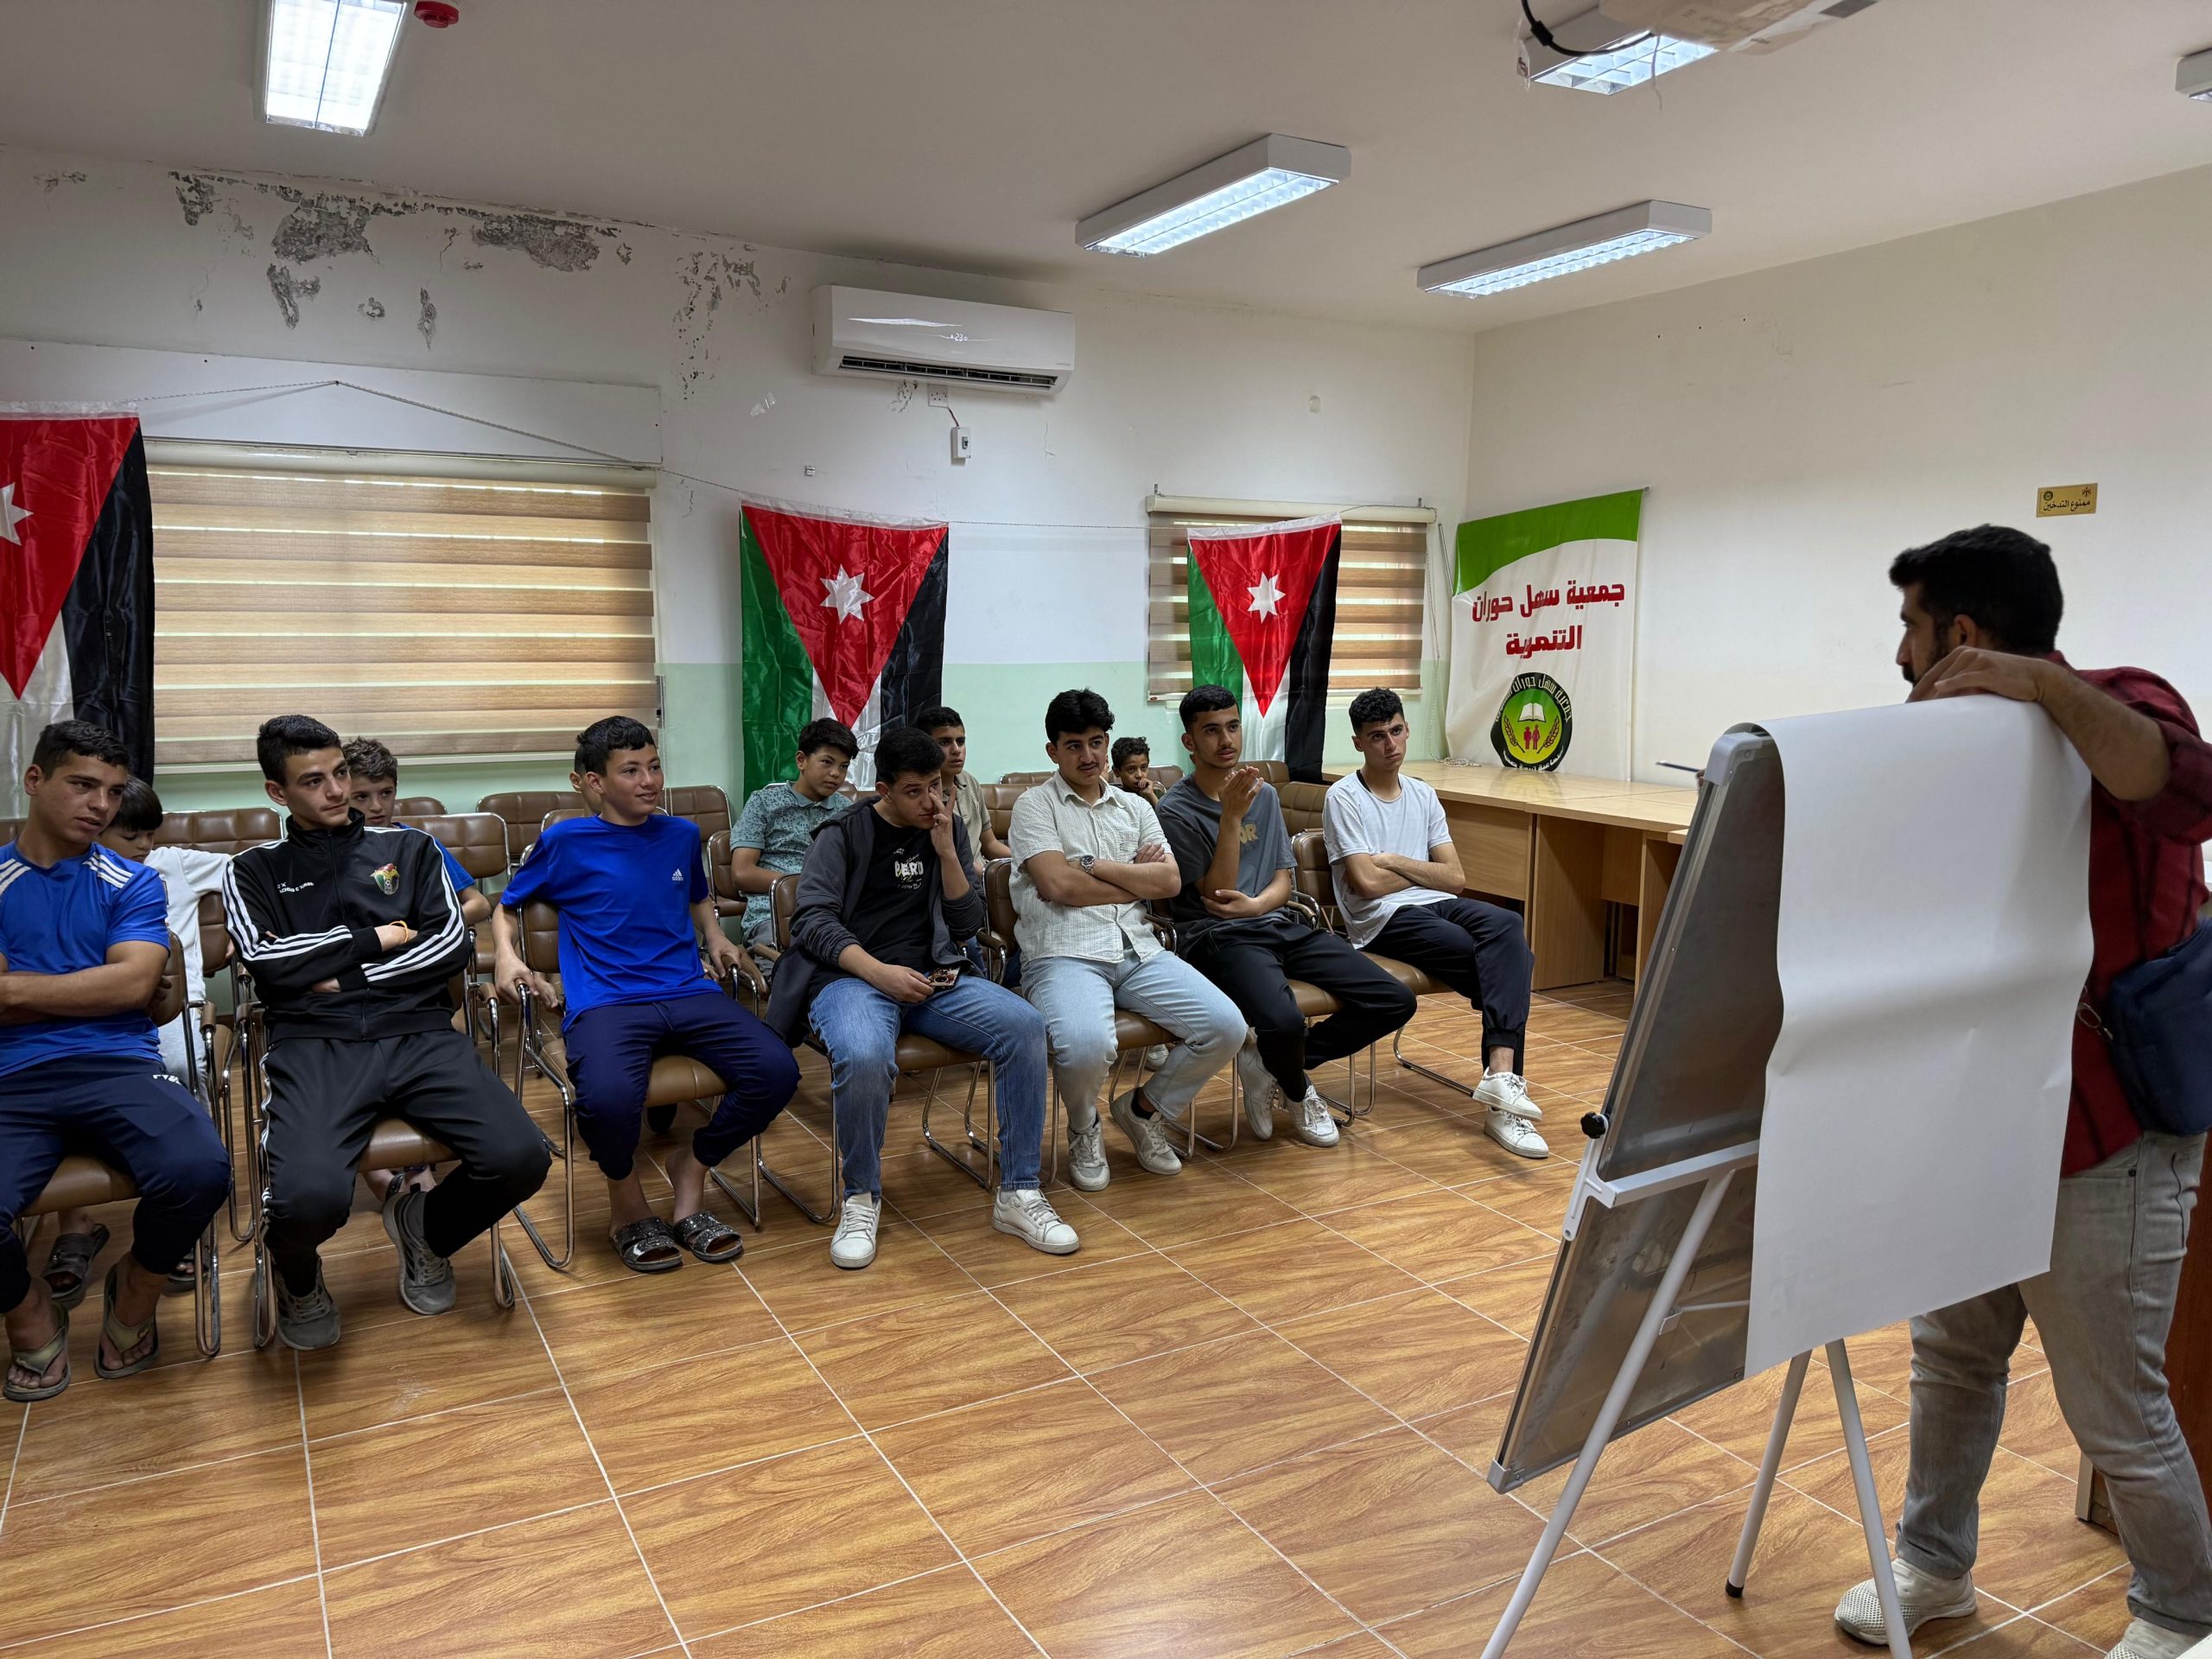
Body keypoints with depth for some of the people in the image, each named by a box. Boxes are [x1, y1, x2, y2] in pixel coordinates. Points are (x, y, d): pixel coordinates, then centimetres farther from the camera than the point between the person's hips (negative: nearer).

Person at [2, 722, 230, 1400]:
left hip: (120, 1066, 0)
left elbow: (135, 985, -3)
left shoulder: (132, 883, 13)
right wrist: (95, 988, 0)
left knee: (200, 1171, -30)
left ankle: (137, 1289, 7)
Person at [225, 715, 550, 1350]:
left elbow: (453, 944, 7)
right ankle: (298, 1278, 9)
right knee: (311, 1196, -33)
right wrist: (377, 938, 4)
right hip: (313, 1046, -2)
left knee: (521, 1158, -25)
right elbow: (266, 963, -1)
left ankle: (426, 1227, 13)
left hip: (419, 1035, 2)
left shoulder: (409, 849, 22)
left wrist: (347, 976, -1)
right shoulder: (255, 870, 18)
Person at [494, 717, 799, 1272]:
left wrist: (715, 937, 16)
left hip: (688, 992, 4)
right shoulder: (565, 841, 6)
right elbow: (506, 908, 20)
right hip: (605, 1002, -4)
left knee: (776, 1071, -22)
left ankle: (690, 1171, 5)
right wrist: (507, 955, -1)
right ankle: (628, 1205, -2)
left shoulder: (682, 834, 17)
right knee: (609, 1098, -37)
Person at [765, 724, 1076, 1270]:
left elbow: (969, 922, 11)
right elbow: (814, 919, -8)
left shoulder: (948, 828, 14)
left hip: (933, 977, 4)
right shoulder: (844, 835, 2)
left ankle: (1019, 1193, -13)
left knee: (1025, 1026, -24)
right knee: (864, 1057, -39)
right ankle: (861, 1198, -12)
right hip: (851, 976, -4)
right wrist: (879, 972, -22)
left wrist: (946, 851, -4)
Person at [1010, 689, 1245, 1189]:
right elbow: (1059, 885, -10)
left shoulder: (1135, 807, 21)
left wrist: (1093, 866, -5)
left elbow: (1170, 881, 6)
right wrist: (1137, 879, 2)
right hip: (1065, 955, -5)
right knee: (1086, 1046, -36)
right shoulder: (1035, 805, 5)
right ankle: (1084, 1129, 3)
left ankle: (1143, 1109, 14)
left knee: (1226, 1027, -15)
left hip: (1139, 951, 5)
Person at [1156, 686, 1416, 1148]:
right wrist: (1231, 815, -20)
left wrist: (1256, 904, -10)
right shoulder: (1177, 809, -5)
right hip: (1219, 936, -7)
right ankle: (1298, 1092, 3)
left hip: (1279, 924, 7)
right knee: (1284, 1022, -36)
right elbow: (1216, 897, -10)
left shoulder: (1265, 794, 15)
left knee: (1395, 1002, -7)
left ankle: (1272, 1066, 6)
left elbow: (1283, 879, 14)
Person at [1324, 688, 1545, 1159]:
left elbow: (1455, 878, 9)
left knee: (1506, 924, -30)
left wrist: (1394, 861, -5)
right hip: (1384, 920, -5)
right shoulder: (1344, 798, 0)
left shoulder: (1423, 796, 19)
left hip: (1437, 906, 5)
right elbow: (1367, 883, -11)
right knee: (1512, 958, -25)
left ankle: (1500, 1074, -38)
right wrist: (1424, 870, 4)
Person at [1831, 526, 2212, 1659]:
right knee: (1953, 1352, 18)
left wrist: (2040, 681, -37)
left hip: (2104, 1137, -8)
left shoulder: (2119, 709, -15)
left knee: (2116, 1406, 7)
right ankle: (1934, 1564, 36)